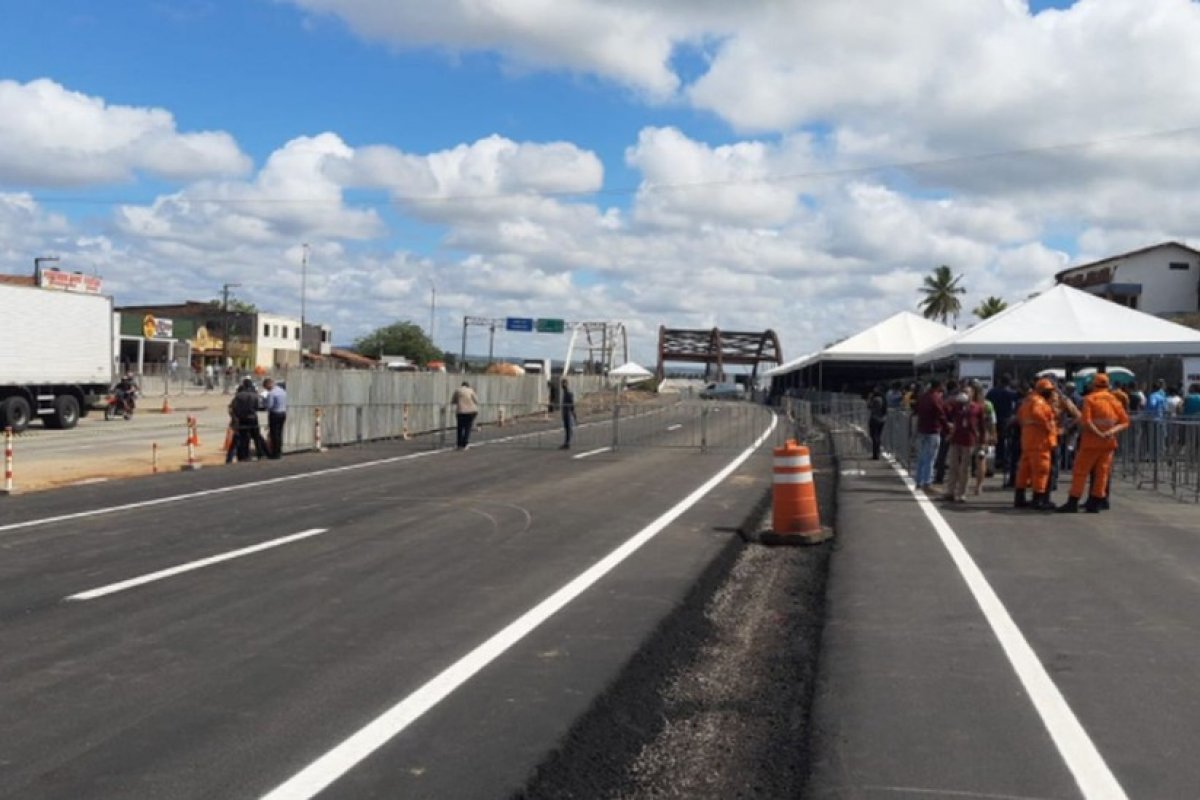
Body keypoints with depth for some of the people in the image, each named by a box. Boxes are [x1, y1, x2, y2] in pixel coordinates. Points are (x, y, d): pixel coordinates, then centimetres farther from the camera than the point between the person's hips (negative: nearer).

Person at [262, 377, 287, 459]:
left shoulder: (271, 393, -16)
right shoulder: (283, 391, 10)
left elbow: (269, 406, -17)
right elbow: (286, 404, 13)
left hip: (274, 414, -8)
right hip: (283, 413, 8)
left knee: (274, 434, -2)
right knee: (280, 433, 12)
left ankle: (275, 453, 0)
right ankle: (279, 452, 15)